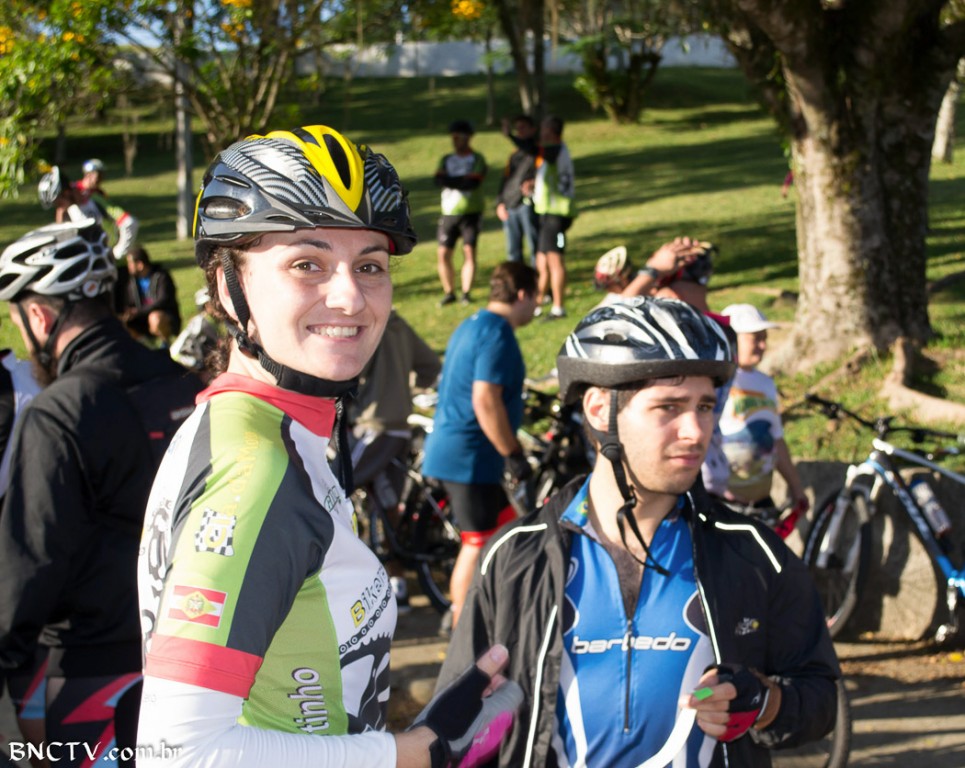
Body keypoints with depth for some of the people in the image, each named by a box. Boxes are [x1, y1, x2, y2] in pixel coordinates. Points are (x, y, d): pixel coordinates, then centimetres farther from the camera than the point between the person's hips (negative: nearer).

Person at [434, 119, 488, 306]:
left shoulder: (477, 159, 1)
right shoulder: (446, 159, 15)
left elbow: (473, 182, -15)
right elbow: (438, 180, -3)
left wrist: (449, 181, -7)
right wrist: (461, 181, -15)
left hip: (471, 213, -4)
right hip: (449, 213, 4)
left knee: (469, 251, -9)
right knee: (444, 254, -3)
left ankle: (466, 292, -5)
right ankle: (448, 292, 6)